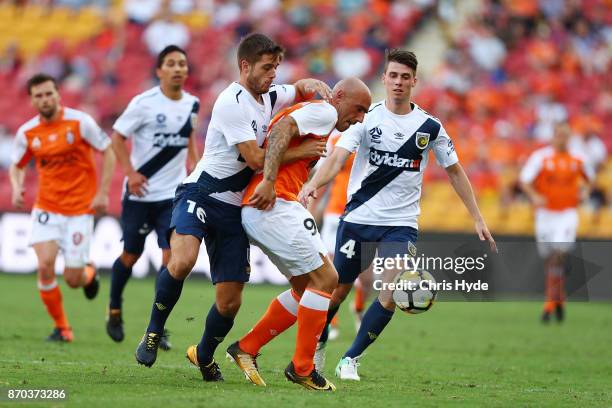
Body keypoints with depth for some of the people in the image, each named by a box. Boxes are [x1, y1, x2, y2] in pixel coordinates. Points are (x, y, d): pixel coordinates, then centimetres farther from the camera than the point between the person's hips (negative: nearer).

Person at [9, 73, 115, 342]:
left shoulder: (79, 122, -9)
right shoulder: (27, 133, 0)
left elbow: (108, 152, -2)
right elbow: (17, 165, 15)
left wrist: (103, 192, -8)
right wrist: (16, 188, -7)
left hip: (80, 209, -2)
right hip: (46, 208, 2)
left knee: (73, 279, -4)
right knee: (45, 266, -16)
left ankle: (89, 274, 36)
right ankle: (61, 328, 2)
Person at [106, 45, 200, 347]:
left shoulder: (191, 104, 2)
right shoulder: (144, 103, -13)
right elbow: (117, 136, -6)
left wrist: (193, 163, 10)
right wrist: (129, 172, -15)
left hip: (174, 194, 3)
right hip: (140, 193, -3)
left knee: (172, 256, -9)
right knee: (131, 255, 10)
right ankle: (114, 309, 36)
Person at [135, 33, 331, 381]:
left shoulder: (268, 97, 10)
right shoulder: (232, 102, -15)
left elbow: (299, 91, 30)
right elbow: (255, 158, -18)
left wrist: (312, 85, 6)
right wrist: (302, 152, -13)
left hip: (233, 209, 7)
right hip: (200, 195, -7)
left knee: (230, 301, 2)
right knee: (182, 261, -35)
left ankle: (204, 356, 28)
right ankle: (153, 333, -14)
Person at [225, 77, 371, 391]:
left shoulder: (313, 114, 28)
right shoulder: (324, 111, -3)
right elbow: (283, 129, -19)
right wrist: (269, 181, -28)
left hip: (259, 210, 10)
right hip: (274, 204, -10)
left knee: (305, 287, 14)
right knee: (325, 277, -7)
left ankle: (246, 348, 15)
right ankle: (302, 368, -3)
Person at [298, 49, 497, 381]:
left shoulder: (429, 127, 1)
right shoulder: (366, 117, -4)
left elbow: (455, 172, 11)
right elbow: (337, 157, -16)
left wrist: (478, 219, 7)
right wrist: (313, 184, -37)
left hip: (401, 223, 1)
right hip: (358, 218, -1)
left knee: (391, 294, -15)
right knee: (338, 289, 8)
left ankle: (350, 359, 1)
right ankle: (316, 347, 34)